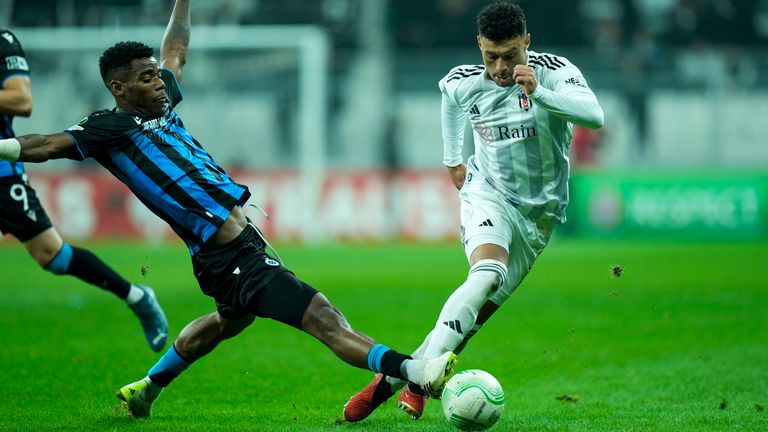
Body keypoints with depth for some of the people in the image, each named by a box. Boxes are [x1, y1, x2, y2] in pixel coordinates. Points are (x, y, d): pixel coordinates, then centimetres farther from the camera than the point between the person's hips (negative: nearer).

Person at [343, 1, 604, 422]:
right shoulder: (463, 83, -7)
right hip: (487, 195, -1)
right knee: (487, 273, -31)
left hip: (538, 212, 1)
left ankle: (400, 377, 7)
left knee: (481, 308, -5)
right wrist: (451, 159, 26)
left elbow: (594, 115, -32)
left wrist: (539, 93, -44)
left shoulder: (553, 72, -15)